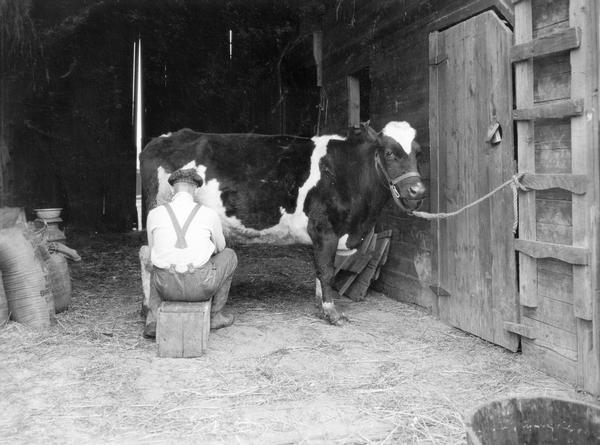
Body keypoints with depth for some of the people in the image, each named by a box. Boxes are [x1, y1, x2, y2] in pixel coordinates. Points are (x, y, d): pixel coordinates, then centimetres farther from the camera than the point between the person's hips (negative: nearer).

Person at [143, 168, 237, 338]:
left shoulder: (154, 214, 0)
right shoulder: (210, 214, -2)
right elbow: (219, 247, 17)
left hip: (169, 286, 2)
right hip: (201, 285, -2)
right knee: (228, 255, 29)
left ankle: (153, 322, 22)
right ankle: (215, 315, 34)